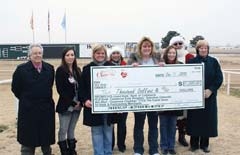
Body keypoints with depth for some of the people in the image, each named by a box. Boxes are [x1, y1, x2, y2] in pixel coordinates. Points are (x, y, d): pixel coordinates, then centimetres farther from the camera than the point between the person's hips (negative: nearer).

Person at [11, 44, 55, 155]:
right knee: (28, 138, 7)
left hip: (46, 108, 3)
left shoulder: (50, 68, 1)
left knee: (47, 136, 15)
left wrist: (45, 98, 9)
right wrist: (26, 99, 5)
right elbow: (15, 88, -1)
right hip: (28, 109, -3)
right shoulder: (21, 69, -9)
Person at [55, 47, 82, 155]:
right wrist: (72, 103, -13)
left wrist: (80, 101, -4)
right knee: (63, 130, 2)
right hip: (65, 105, -5)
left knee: (71, 130, 13)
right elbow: (60, 89, -12)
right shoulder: (60, 70, -7)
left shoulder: (77, 70, 9)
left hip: (77, 105, 5)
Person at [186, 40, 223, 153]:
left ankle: (204, 144, 20)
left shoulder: (214, 62, 3)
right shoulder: (191, 62, 0)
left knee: (207, 119, 6)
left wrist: (210, 90, -12)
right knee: (195, 119, 3)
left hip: (210, 96, 1)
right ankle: (194, 144, 16)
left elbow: (219, 78, 0)